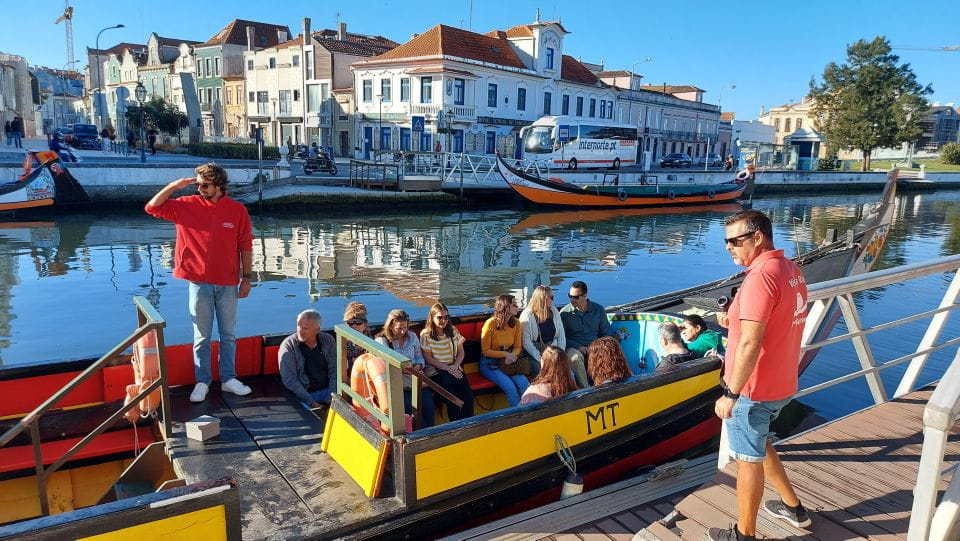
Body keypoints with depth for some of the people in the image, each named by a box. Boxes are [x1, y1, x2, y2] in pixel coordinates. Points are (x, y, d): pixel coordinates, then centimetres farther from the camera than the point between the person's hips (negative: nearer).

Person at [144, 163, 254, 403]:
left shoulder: (237, 210, -3)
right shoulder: (187, 206, 1)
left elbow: (245, 246, 0)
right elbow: (152, 208, 2)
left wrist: (247, 277, -1)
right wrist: (173, 186, -9)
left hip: (228, 284, 0)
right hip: (199, 283, 0)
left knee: (228, 335, 11)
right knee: (201, 337, 9)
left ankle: (228, 379, 23)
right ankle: (202, 382, 20)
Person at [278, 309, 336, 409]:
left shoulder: (328, 341, 3)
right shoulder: (288, 345, -6)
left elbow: (334, 372, 5)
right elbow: (289, 380, -11)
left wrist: (332, 399, -9)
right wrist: (311, 403, -18)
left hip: (327, 390, 3)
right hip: (302, 394, -3)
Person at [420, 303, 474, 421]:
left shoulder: (453, 331, 10)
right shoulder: (425, 335, -2)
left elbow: (461, 352, 12)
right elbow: (429, 359, -5)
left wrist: (456, 365, -8)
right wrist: (448, 369, -12)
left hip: (454, 368, 4)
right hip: (437, 371, -3)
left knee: (468, 397, -22)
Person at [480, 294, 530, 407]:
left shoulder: (516, 323, 0)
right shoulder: (490, 323, -15)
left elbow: (517, 347, 8)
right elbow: (485, 351, -10)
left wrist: (512, 356, -14)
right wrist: (505, 354, -18)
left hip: (508, 362, 5)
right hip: (489, 363, -4)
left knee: (525, 384, -22)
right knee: (510, 387, -27)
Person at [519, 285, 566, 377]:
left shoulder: (554, 311, 13)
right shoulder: (527, 315, -5)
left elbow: (561, 335, 13)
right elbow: (526, 341, -10)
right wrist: (540, 358, -18)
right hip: (533, 353, -4)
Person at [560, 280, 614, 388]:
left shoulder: (598, 310, 9)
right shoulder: (565, 312, 4)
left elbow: (607, 334, 12)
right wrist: (578, 347, -15)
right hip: (574, 348, -1)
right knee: (574, 357, -37)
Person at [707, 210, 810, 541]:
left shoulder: (761, 276, -24)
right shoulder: (791, 269, 6)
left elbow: (750, 344, -28)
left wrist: (731, 394, -23)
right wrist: (736, 322, 6)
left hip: (753, 389, -9)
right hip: (782, 384, 9)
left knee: (749, 459, 7)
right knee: (759, 444, 28)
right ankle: (792, 507, 42)